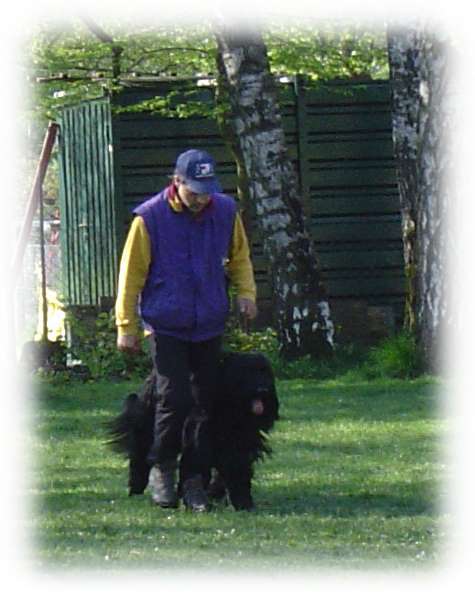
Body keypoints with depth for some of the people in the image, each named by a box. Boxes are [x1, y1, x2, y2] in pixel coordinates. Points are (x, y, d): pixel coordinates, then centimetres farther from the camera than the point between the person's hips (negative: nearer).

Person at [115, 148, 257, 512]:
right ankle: (161, 468, 7)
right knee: (175, 398, -14)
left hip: (209, 325, 4)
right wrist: (126, 326, -1)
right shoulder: (150, 219, -10)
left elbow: (239, 257, 19)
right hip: (167, 326, -4)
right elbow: (131, 273, -2)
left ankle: (194, 479, 13)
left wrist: (246, 292, 2)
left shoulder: (226, 213, 1)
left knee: (206, 403, 3)